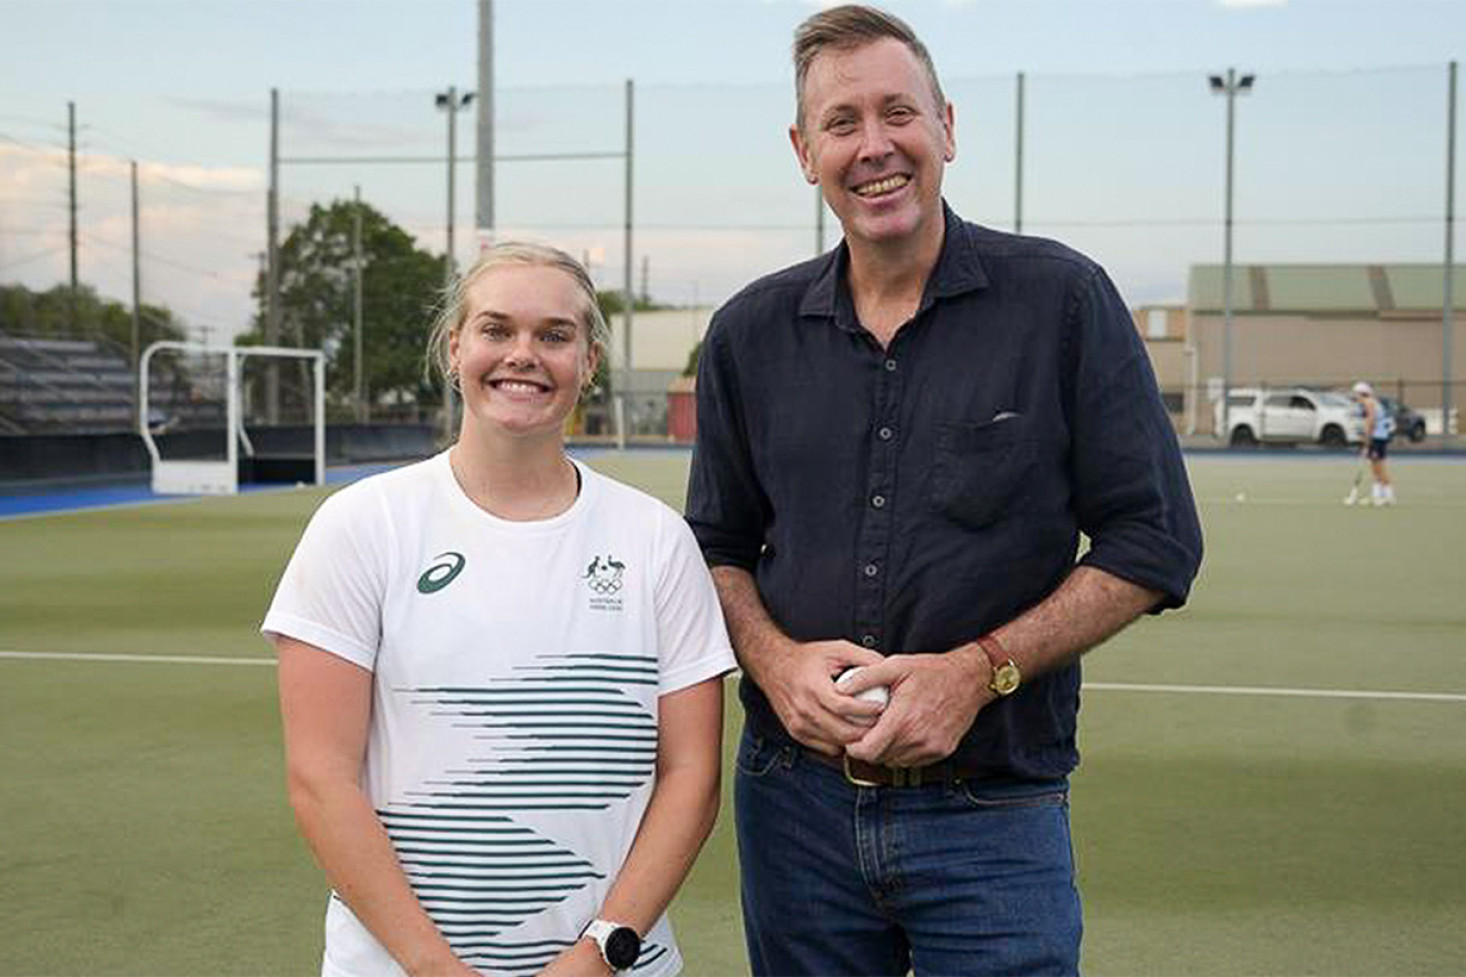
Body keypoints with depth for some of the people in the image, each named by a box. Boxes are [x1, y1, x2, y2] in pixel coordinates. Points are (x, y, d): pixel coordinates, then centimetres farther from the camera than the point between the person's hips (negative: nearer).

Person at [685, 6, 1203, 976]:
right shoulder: (752, 333, 5)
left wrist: (980, 670, -15)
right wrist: (775, 659, -6)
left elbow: (1153, 543, -5)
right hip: (794, 803, 3)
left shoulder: (1063, 299, -5)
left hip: (992, 819, -3)